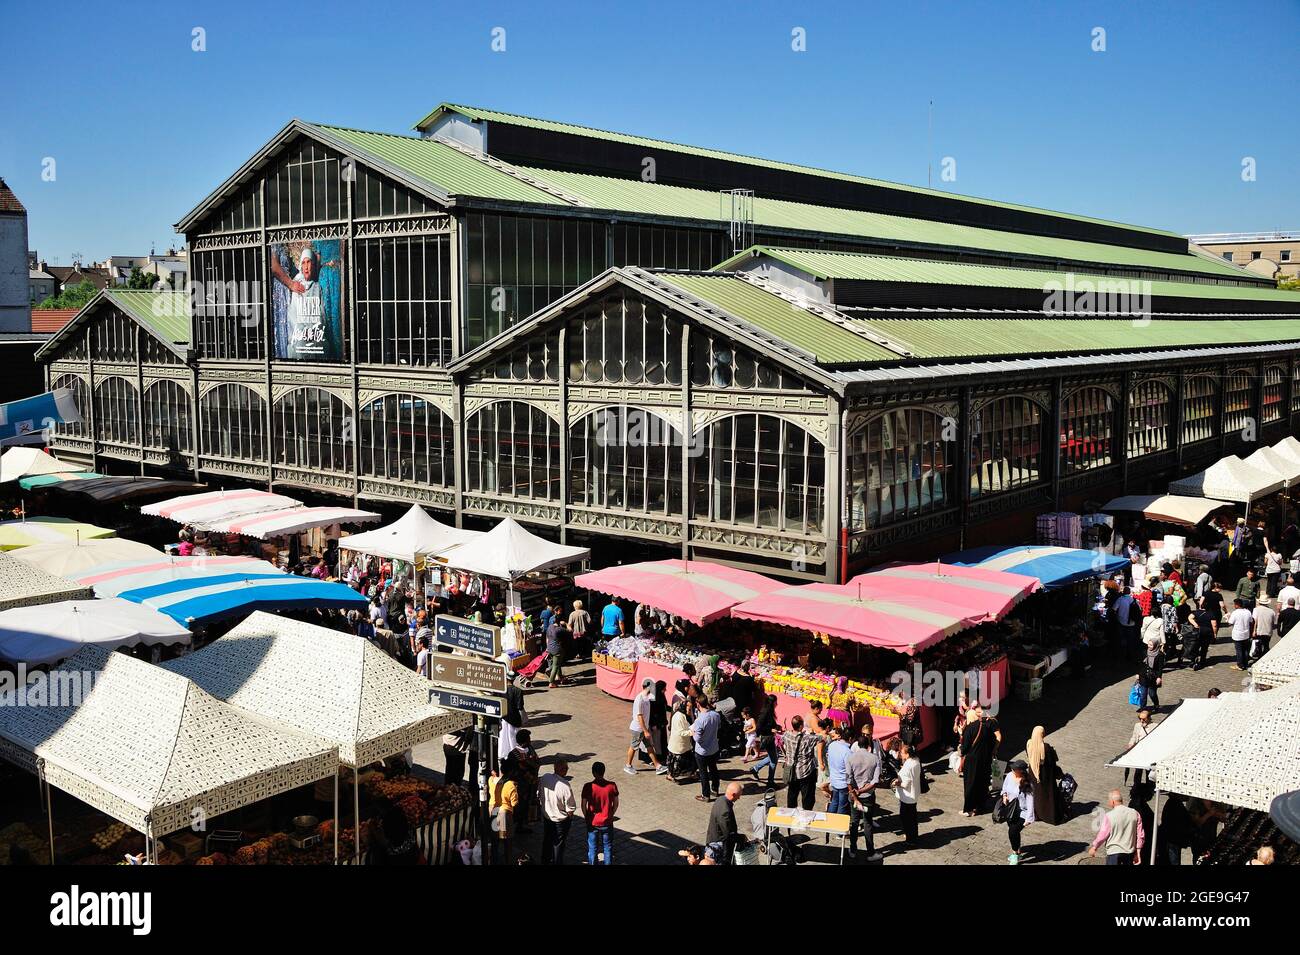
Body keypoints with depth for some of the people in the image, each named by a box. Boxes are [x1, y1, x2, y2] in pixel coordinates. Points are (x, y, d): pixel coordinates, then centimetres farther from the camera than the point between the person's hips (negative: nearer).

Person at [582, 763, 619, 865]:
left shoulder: (588, 787, -17)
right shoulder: (612, 786, -13)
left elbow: (583, 805, -10)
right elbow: (616, 803, -3)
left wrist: (587, 817, 8)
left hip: (592, 823, -1)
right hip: (607, 822, 1)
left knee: (592, 848, 16)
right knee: (608, 847, 19)